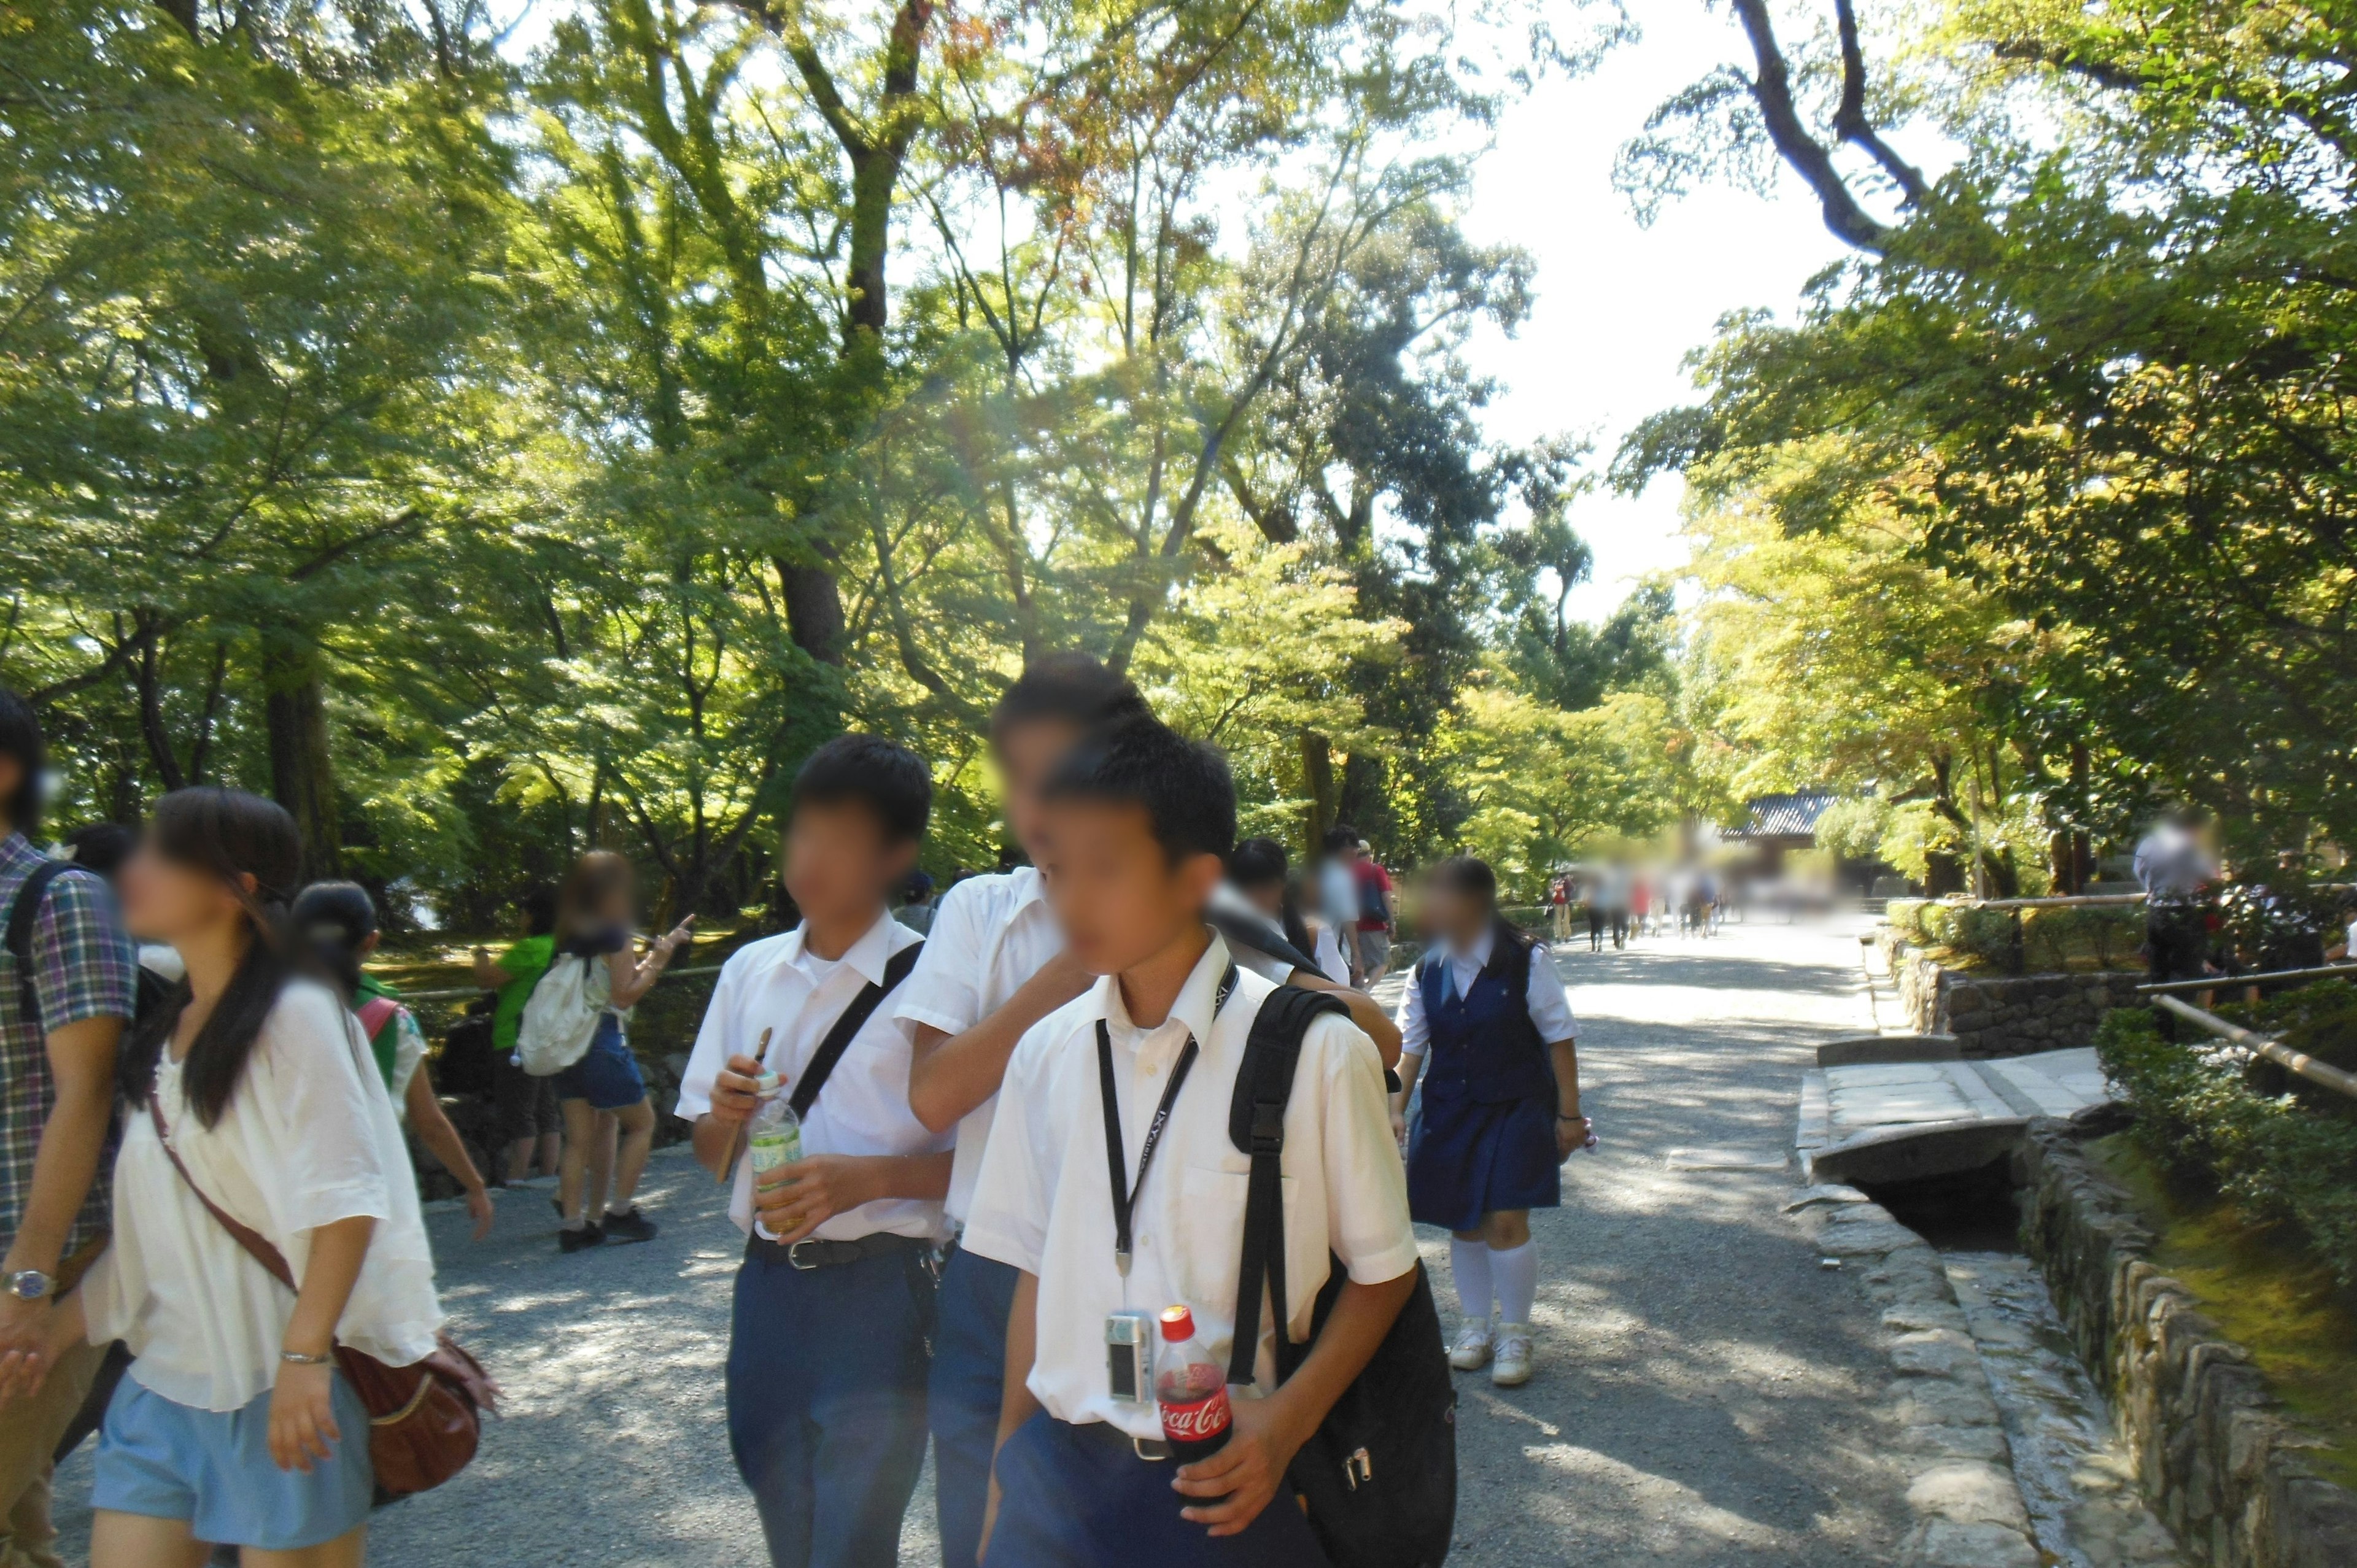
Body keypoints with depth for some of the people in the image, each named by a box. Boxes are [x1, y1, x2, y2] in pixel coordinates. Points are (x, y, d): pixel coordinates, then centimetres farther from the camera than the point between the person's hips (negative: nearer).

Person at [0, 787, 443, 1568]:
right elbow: (145, 1226, 16)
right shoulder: (164, 1035, 12)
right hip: (163, 1385, 7)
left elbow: (344, 1201, -17)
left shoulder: (291, 1015, -10)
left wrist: (305, 1357, -22)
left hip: (278, 1384, -7)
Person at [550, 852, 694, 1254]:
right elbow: (625, 994, -11)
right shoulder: (614, 932, -9)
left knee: (579, 1138, 10)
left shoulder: (570, 937, 12)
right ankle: (619, 1212, 6)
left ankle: (573, 1225, 8)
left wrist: (654, 956, 19)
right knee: (642, 1123, 9)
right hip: (604, 1042, -7)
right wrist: (658, 960, -2)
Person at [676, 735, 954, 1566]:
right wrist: (728, 1115, -8)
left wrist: (865, 1177, -23)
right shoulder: (749, 972, 6)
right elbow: (711, 1153, 13)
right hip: (766, 1285, 6)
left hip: (876, 1290, -6)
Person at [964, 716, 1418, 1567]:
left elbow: (1382, 1272, -4)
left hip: (1229, 1484, -3)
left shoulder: (1315, 1052, -14)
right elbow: (1038, 1271, 7)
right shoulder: (1047, 1054, -1)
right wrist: (1005, 1471, 9)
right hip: (1058, 1474, 3)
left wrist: (1286, 1422, -15)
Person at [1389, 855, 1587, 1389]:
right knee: (1463, 1223, 8)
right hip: (1449, 1110, 4)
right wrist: (1397, 1107, 2)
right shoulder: (1429, 970, -1)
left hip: (1516, 1108, -4)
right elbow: (1412, 1045, 7)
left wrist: (1569, 1114, -5)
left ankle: (1514, 1334, 12)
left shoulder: (1526, 961, -12)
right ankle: (1475, 1324, 28)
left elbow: (1559, 1038, -6)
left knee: (1506, 1221, -7)